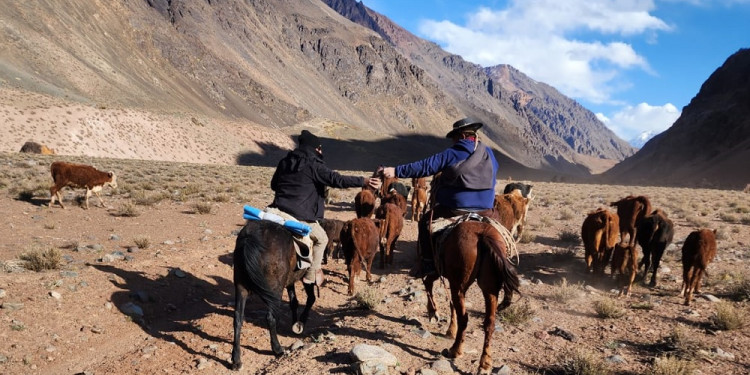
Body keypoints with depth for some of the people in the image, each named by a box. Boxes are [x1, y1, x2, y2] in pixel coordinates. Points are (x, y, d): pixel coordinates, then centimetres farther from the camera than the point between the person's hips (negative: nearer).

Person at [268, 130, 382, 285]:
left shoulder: (284, 161, 14)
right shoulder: (314, 165, -8)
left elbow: (273, 185, 25)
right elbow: (337, 180, -17)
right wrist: (364, 181, -20)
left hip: (277, 210, 6)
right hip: (300, 216, -6)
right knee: (321, 239, 17)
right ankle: (311, 275, 19)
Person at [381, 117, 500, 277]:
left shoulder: (450, 154, -6)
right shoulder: (489, 153, 6)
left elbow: (424, 167, -6)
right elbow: (493, 175, 21)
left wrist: (396, 171, -2)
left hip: (455, 207, -3)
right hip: (485, 208, 4)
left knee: (425, 222, 15)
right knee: (496, 219, 32)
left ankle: (428, 262, 10)